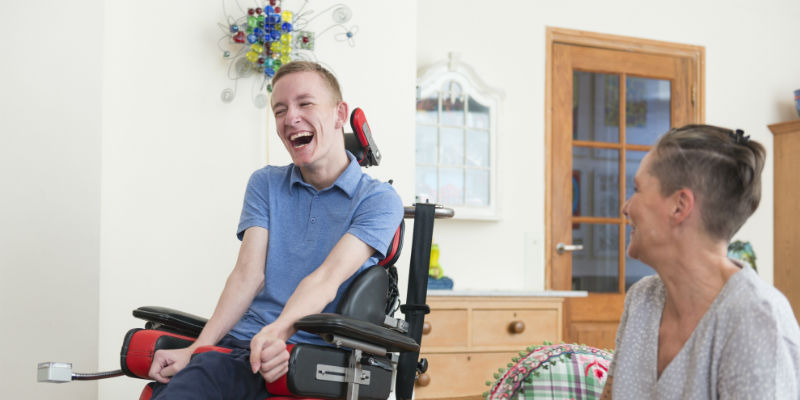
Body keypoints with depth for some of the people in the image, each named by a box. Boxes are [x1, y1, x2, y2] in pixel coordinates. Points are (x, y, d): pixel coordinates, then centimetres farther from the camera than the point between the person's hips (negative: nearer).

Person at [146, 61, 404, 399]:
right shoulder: (264, 185, 17)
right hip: (238, 345, 4)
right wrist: (197, 348, -11)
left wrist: (276, 332, -29)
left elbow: (327, 278, -11)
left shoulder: (378, 199, 4)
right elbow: (249, 273, 5)